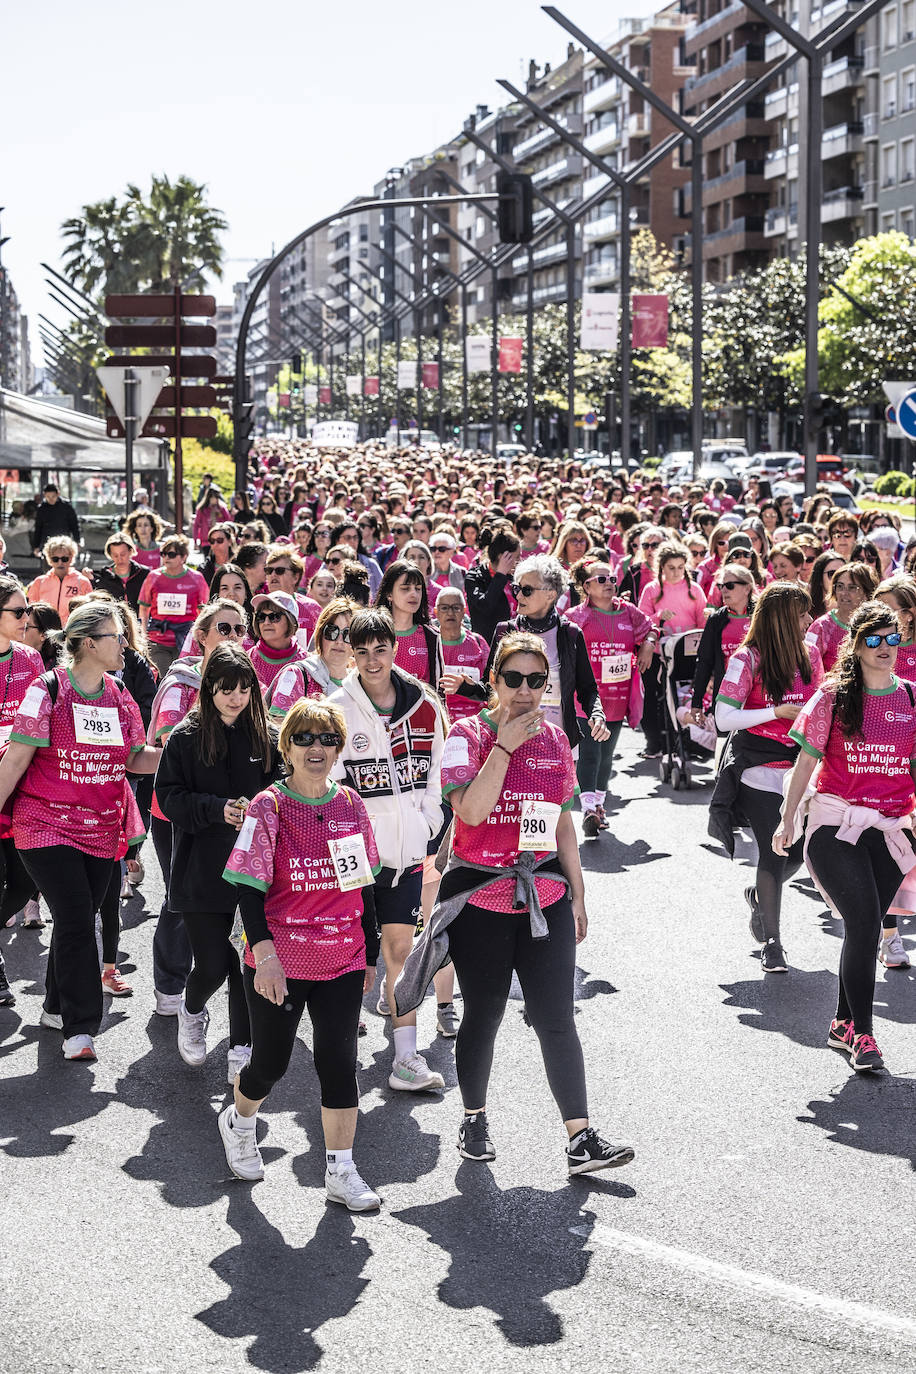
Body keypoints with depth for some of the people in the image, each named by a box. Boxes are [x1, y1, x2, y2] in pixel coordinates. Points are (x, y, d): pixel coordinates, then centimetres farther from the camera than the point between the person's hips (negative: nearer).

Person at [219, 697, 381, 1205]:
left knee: (339, 1062, 0)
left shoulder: (351, 805, 4)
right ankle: (239, 1123, 42)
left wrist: (371, 954, 16)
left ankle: (340, 1172, 9)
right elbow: (248, 887, -12)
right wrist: (264, 953, -24)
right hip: (279, 964, -3)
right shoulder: (269, 807, -8)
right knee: (270, 1062, 11)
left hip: (342, 962, 3)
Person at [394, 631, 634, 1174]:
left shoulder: (555, 739, 7)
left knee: (557, 1019, -2)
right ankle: (475, 1120, 30)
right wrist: (505, 745, -19)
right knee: (483, 1016, 10)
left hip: (545, 897, 3)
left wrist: (577, 895, 13)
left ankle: (581, 1139, -1)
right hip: (481, 899, -3)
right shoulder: (469, 735, -6)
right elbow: (471, 810, -21)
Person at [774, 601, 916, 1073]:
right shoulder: (834, 698, -1)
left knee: (867, 928, 8)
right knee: (864, 923, -14)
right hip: (835, 825, -3)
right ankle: (863, 1033, -6)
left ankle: (844, 1023, 24)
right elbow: (806, 761, 4)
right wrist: (788, 819, 5)